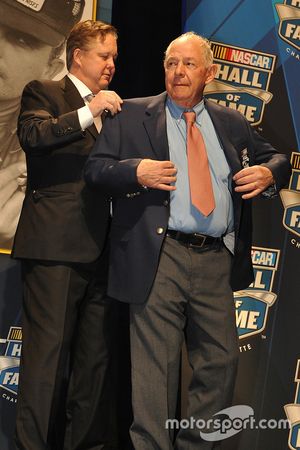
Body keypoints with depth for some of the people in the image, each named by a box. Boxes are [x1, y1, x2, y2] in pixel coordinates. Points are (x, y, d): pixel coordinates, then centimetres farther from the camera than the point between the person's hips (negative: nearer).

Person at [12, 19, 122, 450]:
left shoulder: (109, 108, 24)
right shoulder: (44, 92, 4)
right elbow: (32, 134, -16)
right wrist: (89, 112, -22)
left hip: (101, 249, 7)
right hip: (56, 246, -7)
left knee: (97, 355, 9)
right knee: (48, 351, -6)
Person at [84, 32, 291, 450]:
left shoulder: (232, 123, 16)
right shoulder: (131, 115, 7)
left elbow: (275, 158, 24)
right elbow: (95, 168, 3)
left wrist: (269, 173, 0)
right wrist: (136, 171, -16)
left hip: (218, 260, 4)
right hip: (159, 260, -4)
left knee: (221, 363, 9)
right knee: (155, 367, 0)